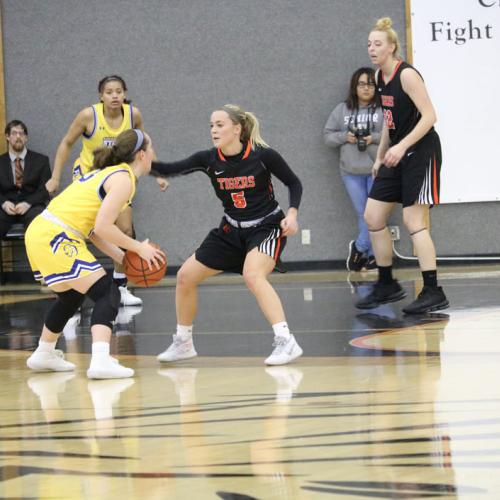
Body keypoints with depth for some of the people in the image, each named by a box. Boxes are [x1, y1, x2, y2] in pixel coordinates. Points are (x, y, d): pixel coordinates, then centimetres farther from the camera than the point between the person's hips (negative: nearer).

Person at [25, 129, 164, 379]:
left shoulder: (107, 172, 20)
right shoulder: (123, 178, -8)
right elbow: (102, 227, -17)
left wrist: (120, 256, 12)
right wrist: (139, 248, -6)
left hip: (39, 233, 10)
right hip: (56, 238, -10)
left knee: (71, 296, 28)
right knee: (107, 294, -10)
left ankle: (43, 354, 41)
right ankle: (100, 361, -24)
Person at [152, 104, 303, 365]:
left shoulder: (263, 155, -17)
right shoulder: (209, 159, -8)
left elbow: (294, 183, -5)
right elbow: (169, 170, -11)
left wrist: (292, 214, -19)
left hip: (267, 227, -6)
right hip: (231, 230, 6)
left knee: (253, 275, -34)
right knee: (185, 276, 5)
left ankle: (286, 342, -33)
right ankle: (183, 343, 23)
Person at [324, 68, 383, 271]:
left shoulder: (385, 109, -1)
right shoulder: (343, 110, 11)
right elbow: (327, 135, 13)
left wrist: (375, 138, -17)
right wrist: (345, 137, -5)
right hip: (351, 171, 3)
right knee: (363, 214, 5)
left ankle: (359, 247, 15)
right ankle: (372, 256, 14)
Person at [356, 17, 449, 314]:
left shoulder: (406, 75, -16)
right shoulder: (381, 77, 9)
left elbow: (429, 116, -22)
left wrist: (401, 146, -29)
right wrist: (381, 156, 19)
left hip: (421, 152, -9)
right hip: (397, 154, 9)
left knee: (414, 220, -12)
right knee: (373, 217, 6)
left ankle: (433, 293, -8)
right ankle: (387, 286, 18)